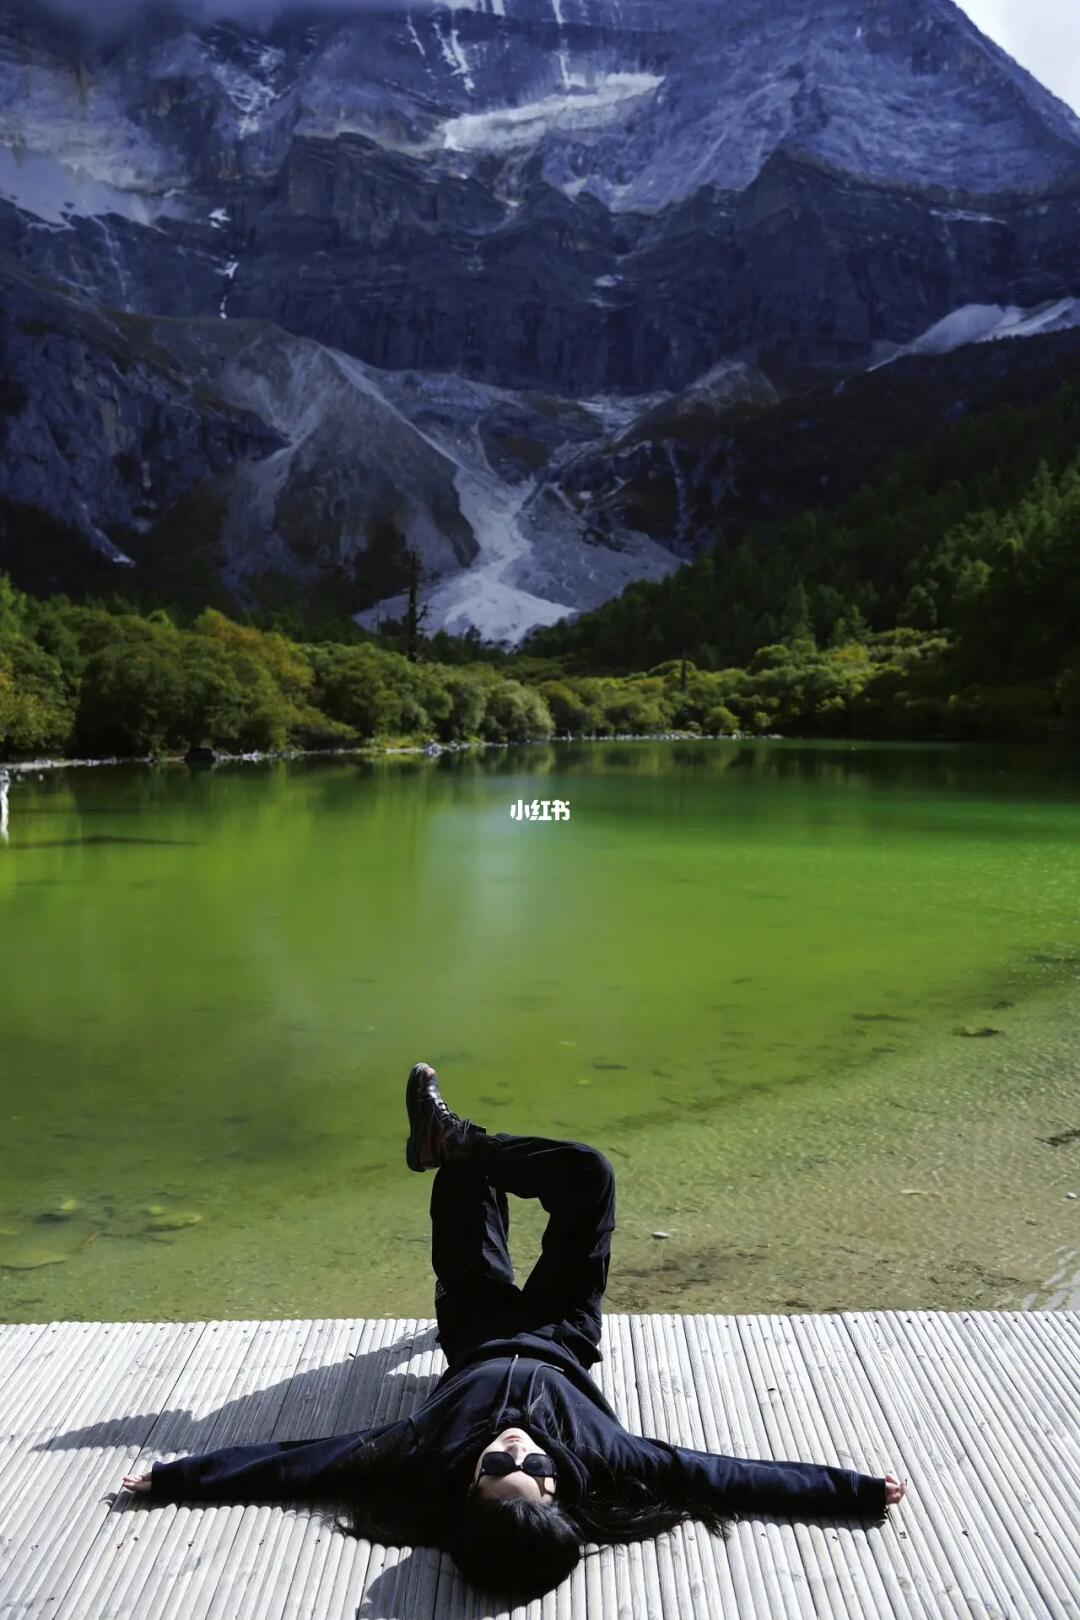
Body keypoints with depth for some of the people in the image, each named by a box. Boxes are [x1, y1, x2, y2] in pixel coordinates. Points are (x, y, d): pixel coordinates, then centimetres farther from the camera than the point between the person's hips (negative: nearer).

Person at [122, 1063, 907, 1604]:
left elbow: (294, 1462, -35)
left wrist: (168, 1479, -30)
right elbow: (736, 1477, -36)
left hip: (482, 1346, 0)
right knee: (587, 1172, -2)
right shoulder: (601, 1466, -42)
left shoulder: (430, 1464, -41)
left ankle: (451, 1147, 40)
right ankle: (450, 1141, 20)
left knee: (472, 1177, 3)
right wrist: (858, 1491, -35)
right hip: (558, 1346, 0)